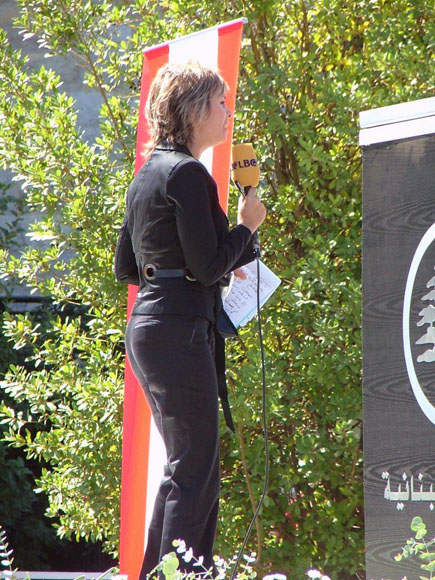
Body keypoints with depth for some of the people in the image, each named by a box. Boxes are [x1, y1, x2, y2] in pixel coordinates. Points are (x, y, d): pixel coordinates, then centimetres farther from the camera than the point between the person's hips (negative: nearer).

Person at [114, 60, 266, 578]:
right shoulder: (187, 173, -13)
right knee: (195, 472, -7)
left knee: (186, 467, 15)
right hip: (179, 330, -10)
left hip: (147, 327, 10)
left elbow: (125, 268, 20)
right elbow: (209, 266, -18)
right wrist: (247, 225, -4)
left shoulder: (148, 174, 16)